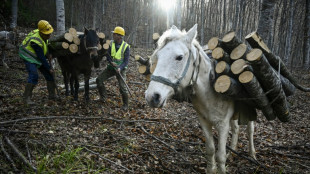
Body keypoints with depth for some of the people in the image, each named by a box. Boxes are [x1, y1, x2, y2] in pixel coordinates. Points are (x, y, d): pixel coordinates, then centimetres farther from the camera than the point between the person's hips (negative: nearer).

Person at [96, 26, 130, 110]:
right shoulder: (111, 43, -1)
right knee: (99, 79, -3)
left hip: (121, 69, -4)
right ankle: (103, 97, 14)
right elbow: (108, 55, -2)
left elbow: (126, 60, -14)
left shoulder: (126, 46, -12)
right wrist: (111, 62, -22)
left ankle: (125, 104, 8)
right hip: (111, 67, 5)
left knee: (122, 87, -10)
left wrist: (120, 68, -29)